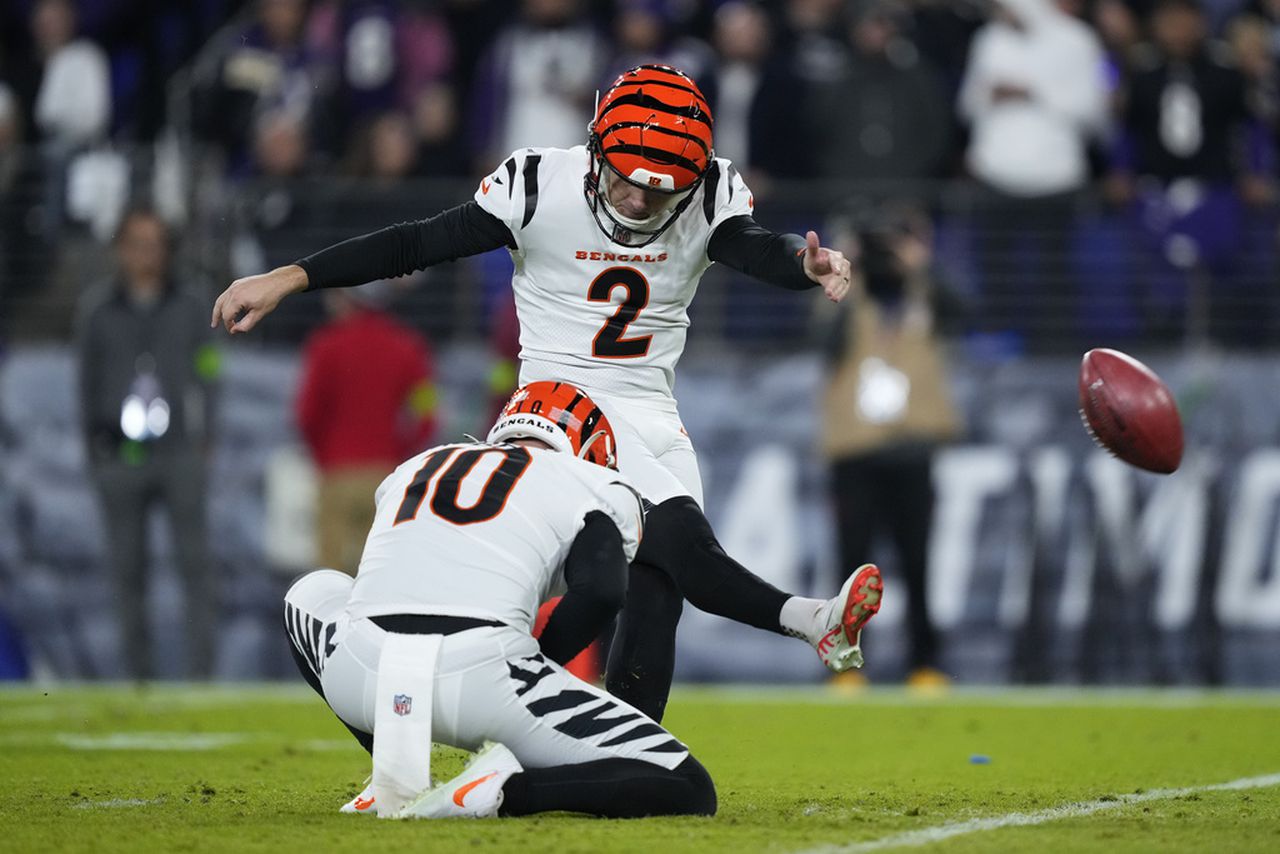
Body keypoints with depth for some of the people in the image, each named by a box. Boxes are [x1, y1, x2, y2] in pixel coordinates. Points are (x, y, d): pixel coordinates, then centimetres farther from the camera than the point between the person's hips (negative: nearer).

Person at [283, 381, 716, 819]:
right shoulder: (594, 488, 16)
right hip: (481, 674, -4)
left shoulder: (413, 470, 32)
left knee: (314, 591, 40)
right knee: (687, 791, 5)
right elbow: (600, 592, -3)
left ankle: (398, 776, 21)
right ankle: (504, 788, -15)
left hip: (360, 680, 4)